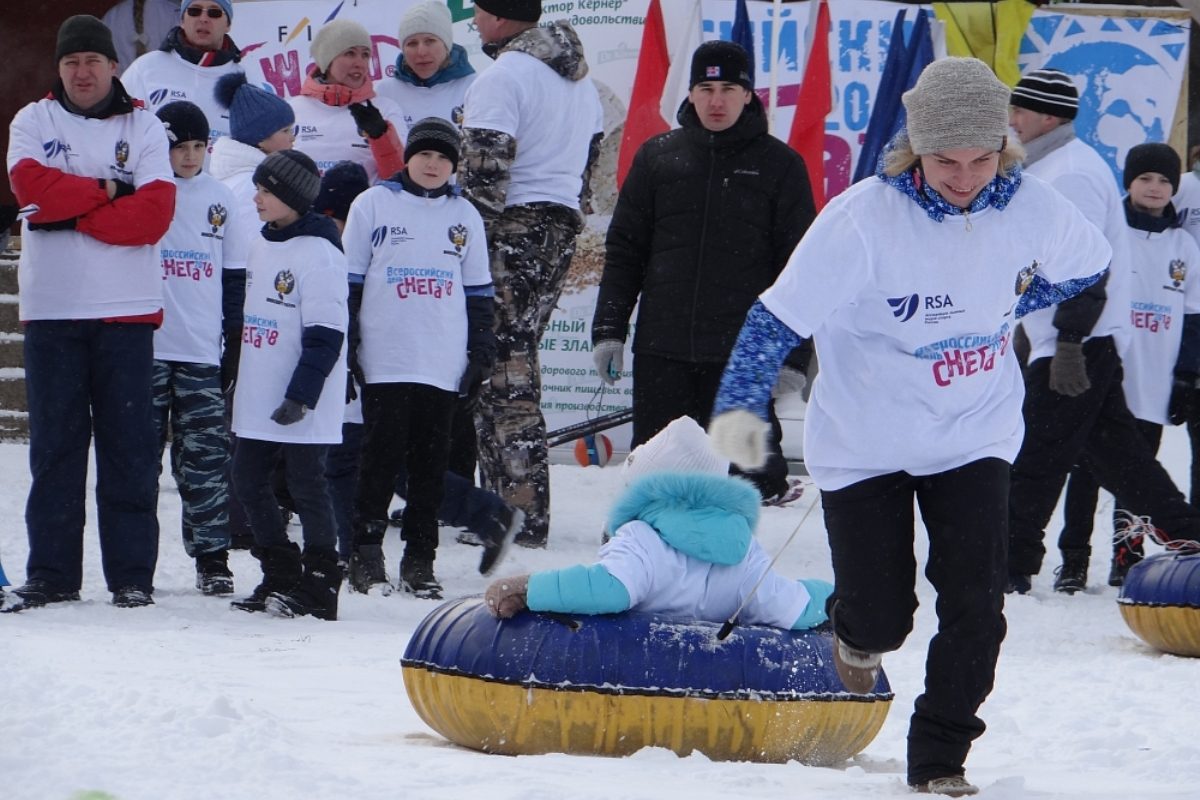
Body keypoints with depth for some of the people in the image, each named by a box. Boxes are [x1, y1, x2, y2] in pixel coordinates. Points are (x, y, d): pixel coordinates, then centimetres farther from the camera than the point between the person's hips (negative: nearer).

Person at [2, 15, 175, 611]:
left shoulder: (143, 127, 6)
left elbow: (153, 213, -8)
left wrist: (72, 215, -12)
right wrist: (106, 191, -9)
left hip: (126, 313, -1)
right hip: (51, 313, 1)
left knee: (129, 447, -1)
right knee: (54, 448, 3)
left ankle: (132, 575, 2)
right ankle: (51, 574, 6)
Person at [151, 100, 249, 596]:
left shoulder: (219, 199, 9)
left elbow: (236, 276, 13)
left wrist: (237, 344, 9)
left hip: (203, 352, 1)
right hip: (146, 346, -1)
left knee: (206, 459, -1)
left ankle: (212, 559, 3)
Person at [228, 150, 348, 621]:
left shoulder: (319, 254, -15)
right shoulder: (262, 247, 13)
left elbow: (325, 335, -18)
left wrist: (301, 396, -21)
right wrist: (236, 381, 23)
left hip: (302, 406, -9)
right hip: (258, 402, 9)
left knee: (306, 485, -4)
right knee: (249, 480, 10)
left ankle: (319, 586, 3)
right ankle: (281, 576, 20)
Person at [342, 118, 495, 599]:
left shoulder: (464, 217, 14)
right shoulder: (373, 205, 5)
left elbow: (478, 290, 18)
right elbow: (348, 282, 5)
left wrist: (482, 352, 12)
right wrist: (345, 347, 0)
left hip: (444, 365, 3)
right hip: (385, 362, -3)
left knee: (431, 464, 4)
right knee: (382, 456, -6)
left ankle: (419, 562, 9)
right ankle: (366, 554, 1)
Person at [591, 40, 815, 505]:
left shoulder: (779, 165, 4)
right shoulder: (657, 157, 10)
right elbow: (624, 250, 12)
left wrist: (794, 355, -2)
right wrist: (608, 329, 5)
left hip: (743, 356, -2)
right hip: (662, 349, 2)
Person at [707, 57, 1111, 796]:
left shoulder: (1029, 209, -13)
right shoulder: (863, 219, -24)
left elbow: (1090, 263, 10)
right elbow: (781, 316, -23)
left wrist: (1003, 308, 3)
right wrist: (740, 404, -35)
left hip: (975, 436, 2)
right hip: (867, 442, -2)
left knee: (976, 603, -9)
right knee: (883, 616, 1)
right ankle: (860, 634, 40)